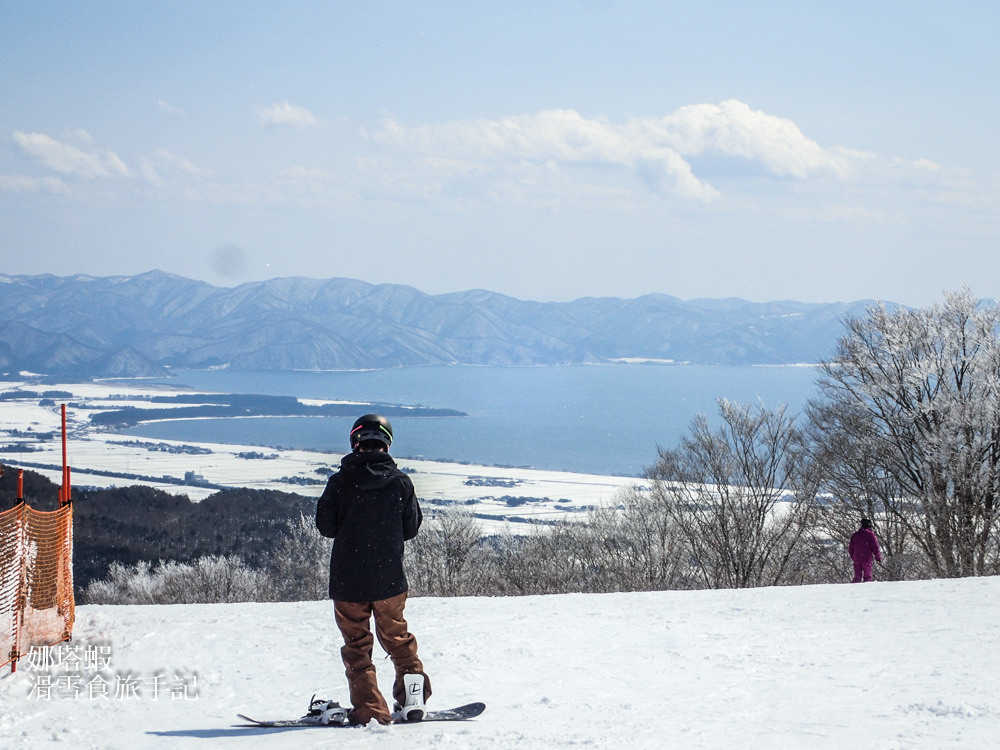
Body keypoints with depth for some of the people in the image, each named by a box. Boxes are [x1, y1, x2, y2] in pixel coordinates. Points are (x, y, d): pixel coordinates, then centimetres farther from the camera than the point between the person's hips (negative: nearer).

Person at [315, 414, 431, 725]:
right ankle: (413, 698, 11)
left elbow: (325, 526, -1)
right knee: (397, 637, 18)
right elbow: (411, 527, 4)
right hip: (390, 578, 2)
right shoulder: (400, 482, -4)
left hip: (348, 580, -1)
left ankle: (369, 709, 1)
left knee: (357, 644, 6)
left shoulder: (340, 482, -8)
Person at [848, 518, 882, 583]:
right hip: (866, 560, -4)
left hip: (856, 560, 4)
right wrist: (878, 558, 3)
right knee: (867, 577, 1)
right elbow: (875, 547, -6)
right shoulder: (870, 534, -4)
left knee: (857, 577, 10)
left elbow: (850, 549, 15)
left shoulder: (854, 535, 11)